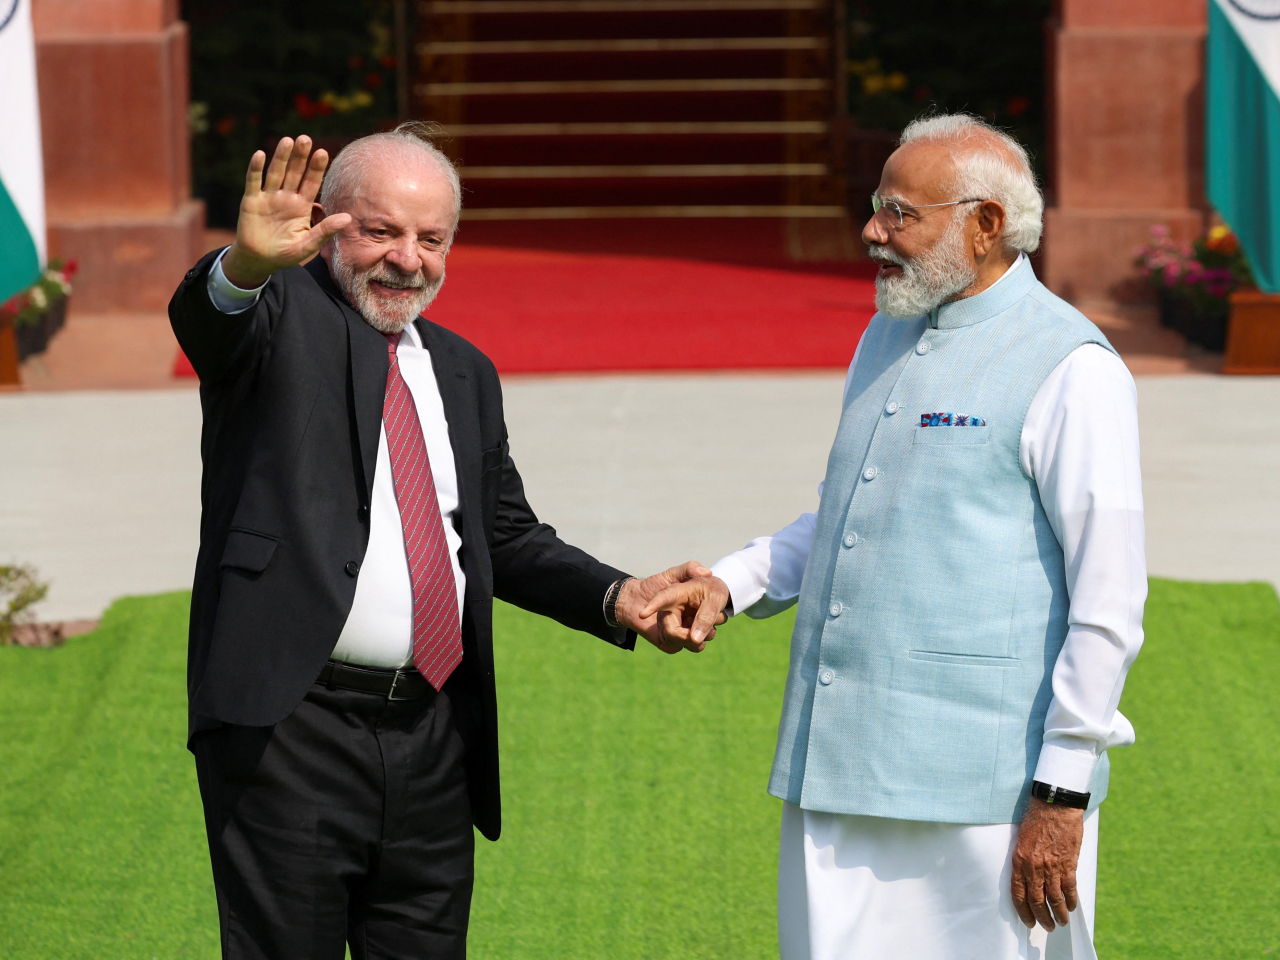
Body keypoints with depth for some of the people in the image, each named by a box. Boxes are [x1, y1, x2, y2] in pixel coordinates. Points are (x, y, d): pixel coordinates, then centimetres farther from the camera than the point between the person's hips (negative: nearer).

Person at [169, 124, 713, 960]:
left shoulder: (464, 373, 17)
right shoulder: (281, 318, -1)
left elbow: (508, 538, 23)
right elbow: (207, 317, -25)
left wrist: (618, 598, 5)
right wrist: (250, 262, -49)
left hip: (436, 739, 6)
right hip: (289, 727, -6)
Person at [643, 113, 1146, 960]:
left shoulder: (1072, 371, -10)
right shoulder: (888, 336, 16)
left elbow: (1109, 600, -12)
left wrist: (1062, 795, -15)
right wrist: (731, 585, 11)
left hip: (984, 787, -8)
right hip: (842, 765, 8)